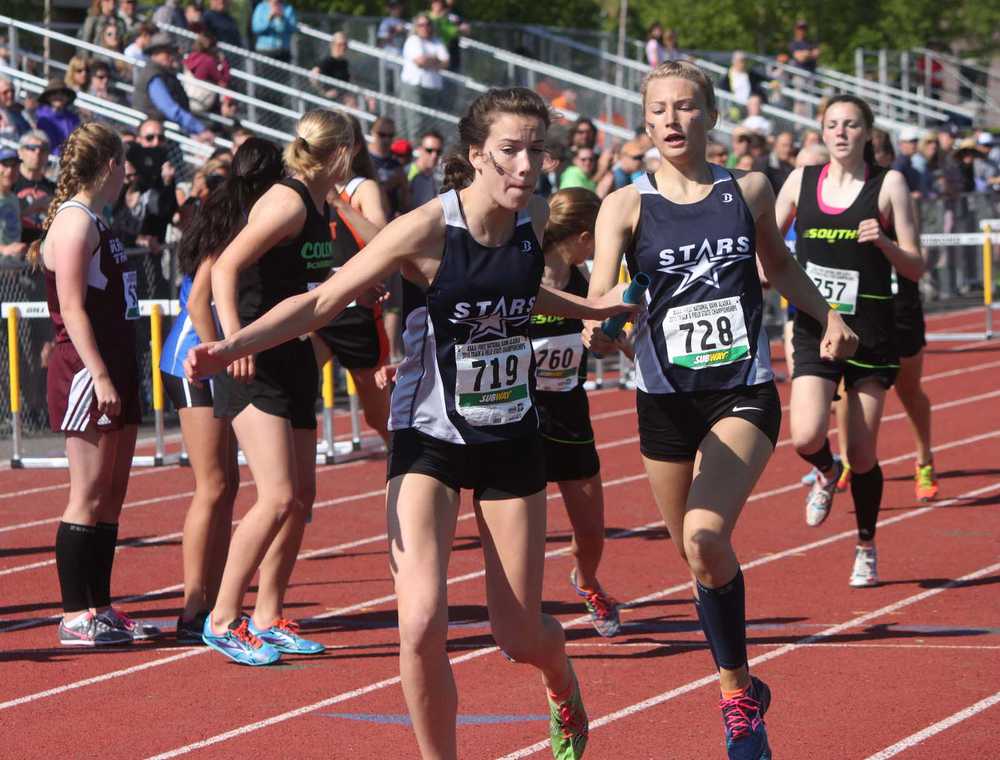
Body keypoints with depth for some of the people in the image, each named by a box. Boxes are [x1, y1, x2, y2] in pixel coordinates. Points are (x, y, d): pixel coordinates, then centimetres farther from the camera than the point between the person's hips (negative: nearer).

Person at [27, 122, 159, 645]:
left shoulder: (92, 221, 18)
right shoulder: (75, 221, -11)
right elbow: (72, 308, -17)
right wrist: (99, 376, -22)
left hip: (113, 373, 10)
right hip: (87, 375, -10)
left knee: (112, 496, 11)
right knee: (89, 498, -8)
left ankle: (100, 607, 16)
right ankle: (75, 616, -6)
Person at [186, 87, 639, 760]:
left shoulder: (533, 218, -4)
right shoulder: (428, 229, -20)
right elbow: (323, 301, -19)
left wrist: (589, 307, 23)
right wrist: (231, 346, -31)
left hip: (511, 439, 4)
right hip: (429, 439, -3)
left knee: (521, 636, 7)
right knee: (423, 624, -21)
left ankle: (565, 691, 44)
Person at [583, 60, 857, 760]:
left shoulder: (750, 191, 2)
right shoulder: (627, 205, -3)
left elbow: (778, 264, 22)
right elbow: (600, 296, -17)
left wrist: (829, 315, 12)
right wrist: (598, 326, -38)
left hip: (744, 393, -1)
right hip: (666, 399, 1)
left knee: (706, 538, -23)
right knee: (701, 558, 11)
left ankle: (739, 693, -8)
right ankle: (740, 693, 33)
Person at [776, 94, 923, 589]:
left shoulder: (888, 184, 0)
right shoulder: (801, 180, 7)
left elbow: (915, 268, 0)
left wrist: (883, 242, -18)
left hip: (871, 330, -1)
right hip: (815, 328, 2)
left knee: (862, 455, 1)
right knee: (807, 438, -17)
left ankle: (866, 548, 23)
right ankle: (826, 474, 20)